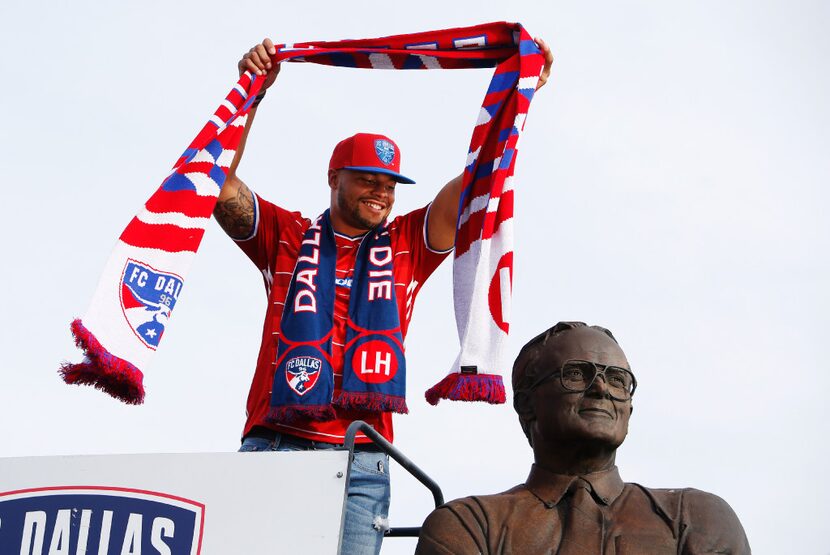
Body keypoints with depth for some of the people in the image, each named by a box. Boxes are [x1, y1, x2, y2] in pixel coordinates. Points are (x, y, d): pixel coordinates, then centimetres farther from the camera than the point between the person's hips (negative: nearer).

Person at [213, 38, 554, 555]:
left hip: (360, 459, 1)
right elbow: (222, 189, 1)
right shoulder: (288, 236, 14)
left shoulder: (406, 245, 17)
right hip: (273, 444, -1)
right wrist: (250, 94, -5)